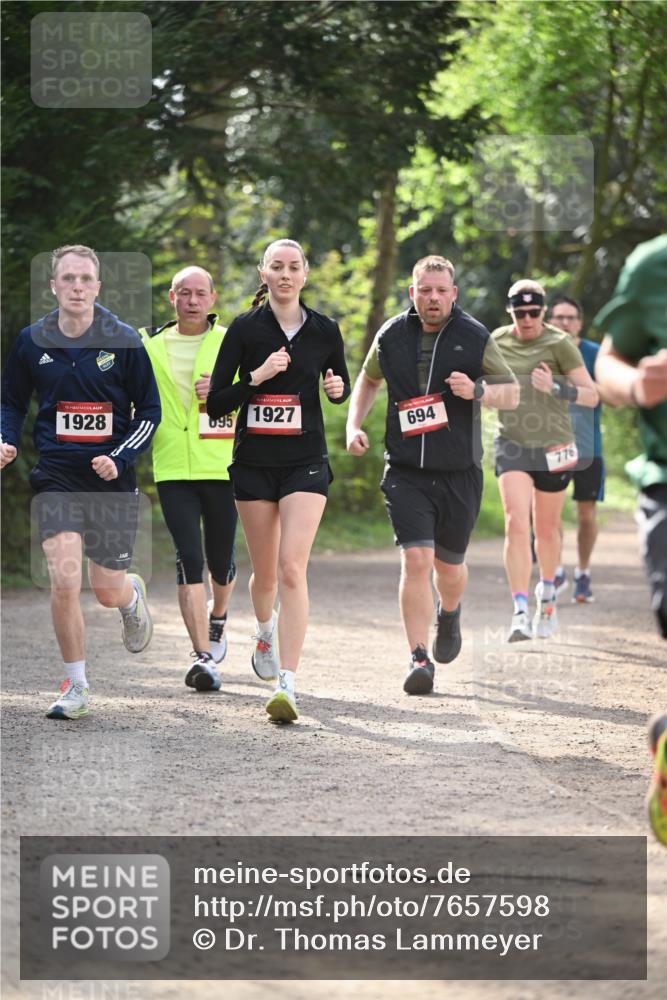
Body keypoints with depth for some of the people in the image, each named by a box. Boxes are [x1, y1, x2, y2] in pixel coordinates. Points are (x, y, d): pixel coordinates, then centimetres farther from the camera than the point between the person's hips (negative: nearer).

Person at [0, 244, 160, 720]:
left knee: (109, 592, 5)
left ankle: (133, 596, 45)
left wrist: (120, 458, -12)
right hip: (56, 478, 1)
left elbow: (149, 411, 2)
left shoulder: (124, 341, -5)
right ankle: (75, 685, 3)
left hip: (113, 482, 0)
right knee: (64, 582, -15)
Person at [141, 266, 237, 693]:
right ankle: (203, 656, -12)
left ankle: (218, 617, 41)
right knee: (189, 560, -12)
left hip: (223, 467, 0)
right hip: (174, 469, 0)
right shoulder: (149, 345, 9)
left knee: (221, 561, 8)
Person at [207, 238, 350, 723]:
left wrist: (337, 388, -4)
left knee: (292, 568, -16)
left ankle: (286, 684, -21)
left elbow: (342, 384, 19)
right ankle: (266, 632, 47)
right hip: (254, 463, 1)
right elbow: (216, 403, -4)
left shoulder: (325, 330, 2)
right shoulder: (244, 329, -2)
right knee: (266, 572, 11)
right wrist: (258, 375, -18)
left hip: (305, 463, -1)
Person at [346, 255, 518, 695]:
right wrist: (355, 426, 7)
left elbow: (512, 393, 3)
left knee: (448, 563, 12)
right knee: (416, 559, -15)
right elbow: (369, 381, 22)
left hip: (459, 473, 0)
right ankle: (419, 659, -12)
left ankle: (450, 614, 47)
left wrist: (477, 391, -17)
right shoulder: (391, 336, 3)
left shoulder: (475, 338, -2)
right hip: (406, 472, 0)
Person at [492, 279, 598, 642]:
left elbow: (592, 396, -11)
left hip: (553, 448, -1)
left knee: (547, 529, 13)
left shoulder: (559, 344, -8)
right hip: (512, 445, 1)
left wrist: (556, 387, -26)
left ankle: (547, 592, 41)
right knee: (516, 524, -16)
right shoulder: (497, 341, 3)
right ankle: (520, 613, -20)